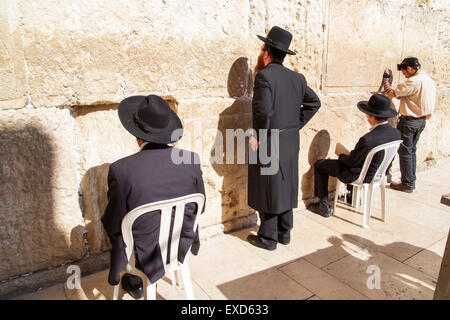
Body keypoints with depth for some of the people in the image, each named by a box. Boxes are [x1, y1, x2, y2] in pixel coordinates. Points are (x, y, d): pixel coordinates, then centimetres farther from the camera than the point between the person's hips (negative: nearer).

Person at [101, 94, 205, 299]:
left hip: (145, 254, -4)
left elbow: (112, 226, -14)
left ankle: (137, 284, 39)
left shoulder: (121, 169, -26)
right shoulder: (191, 160, -16)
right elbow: (198, 208, -2)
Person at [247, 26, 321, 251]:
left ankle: (268, 237, 18)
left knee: (268, 188, 5)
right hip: (291, 143, 7)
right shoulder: (297, 78, 7)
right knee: (286, 186, 16)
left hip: (269, 144, -7)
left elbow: (264, 111, -26)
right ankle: (285, 232, 30)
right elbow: (314, 102, 14)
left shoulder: (264, 76, -15)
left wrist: (257, 138, -13)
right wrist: (296, 125, 14)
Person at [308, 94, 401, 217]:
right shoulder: (396, 133, -12)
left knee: (319, 165, 7)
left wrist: (341, 156, 1)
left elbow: (352, 161, -21)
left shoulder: (368, 140, -36)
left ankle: (324, 206, 17)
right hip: (379, 174, 8)